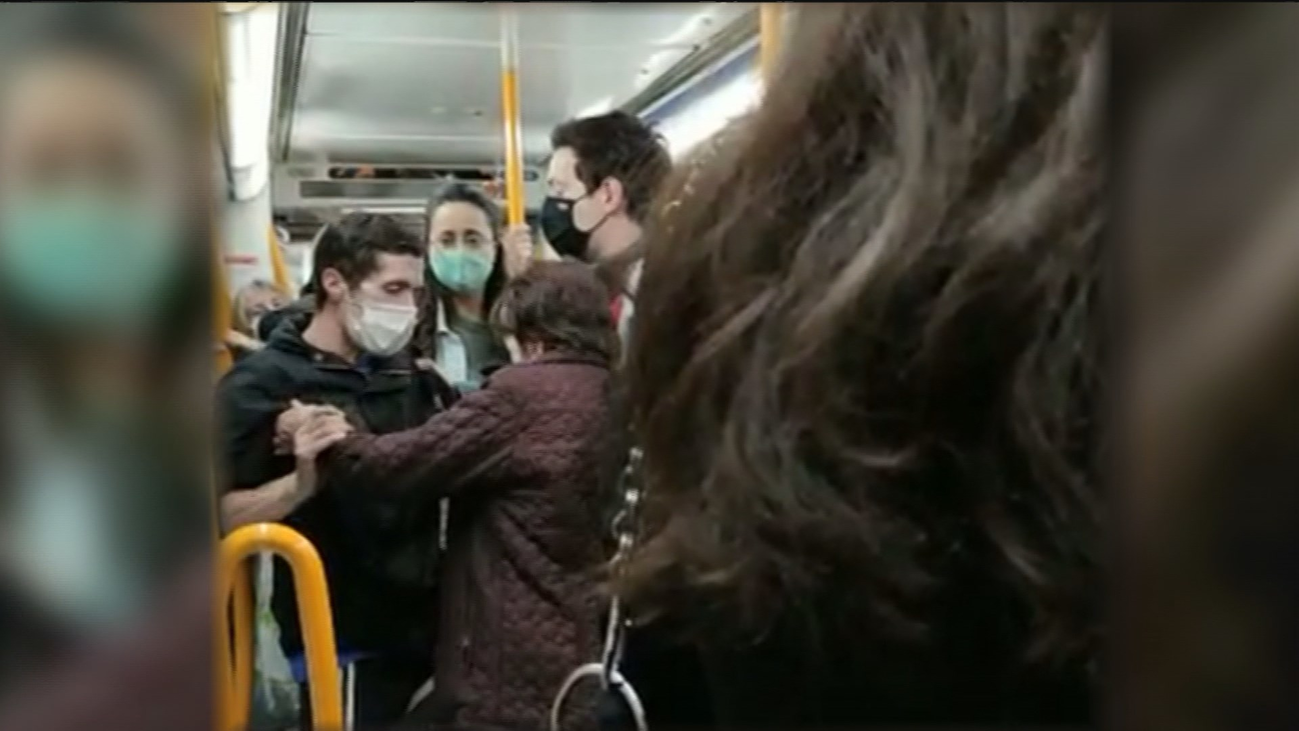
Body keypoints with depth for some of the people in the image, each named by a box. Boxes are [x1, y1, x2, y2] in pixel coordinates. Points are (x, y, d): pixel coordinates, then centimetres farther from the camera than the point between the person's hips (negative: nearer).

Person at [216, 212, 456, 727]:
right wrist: (303, 482, -32)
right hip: (341, 641, -6)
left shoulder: (406, 372, 9)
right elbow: (225, 515, -16)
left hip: (429, 620, 6)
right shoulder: (260, 384, -10)